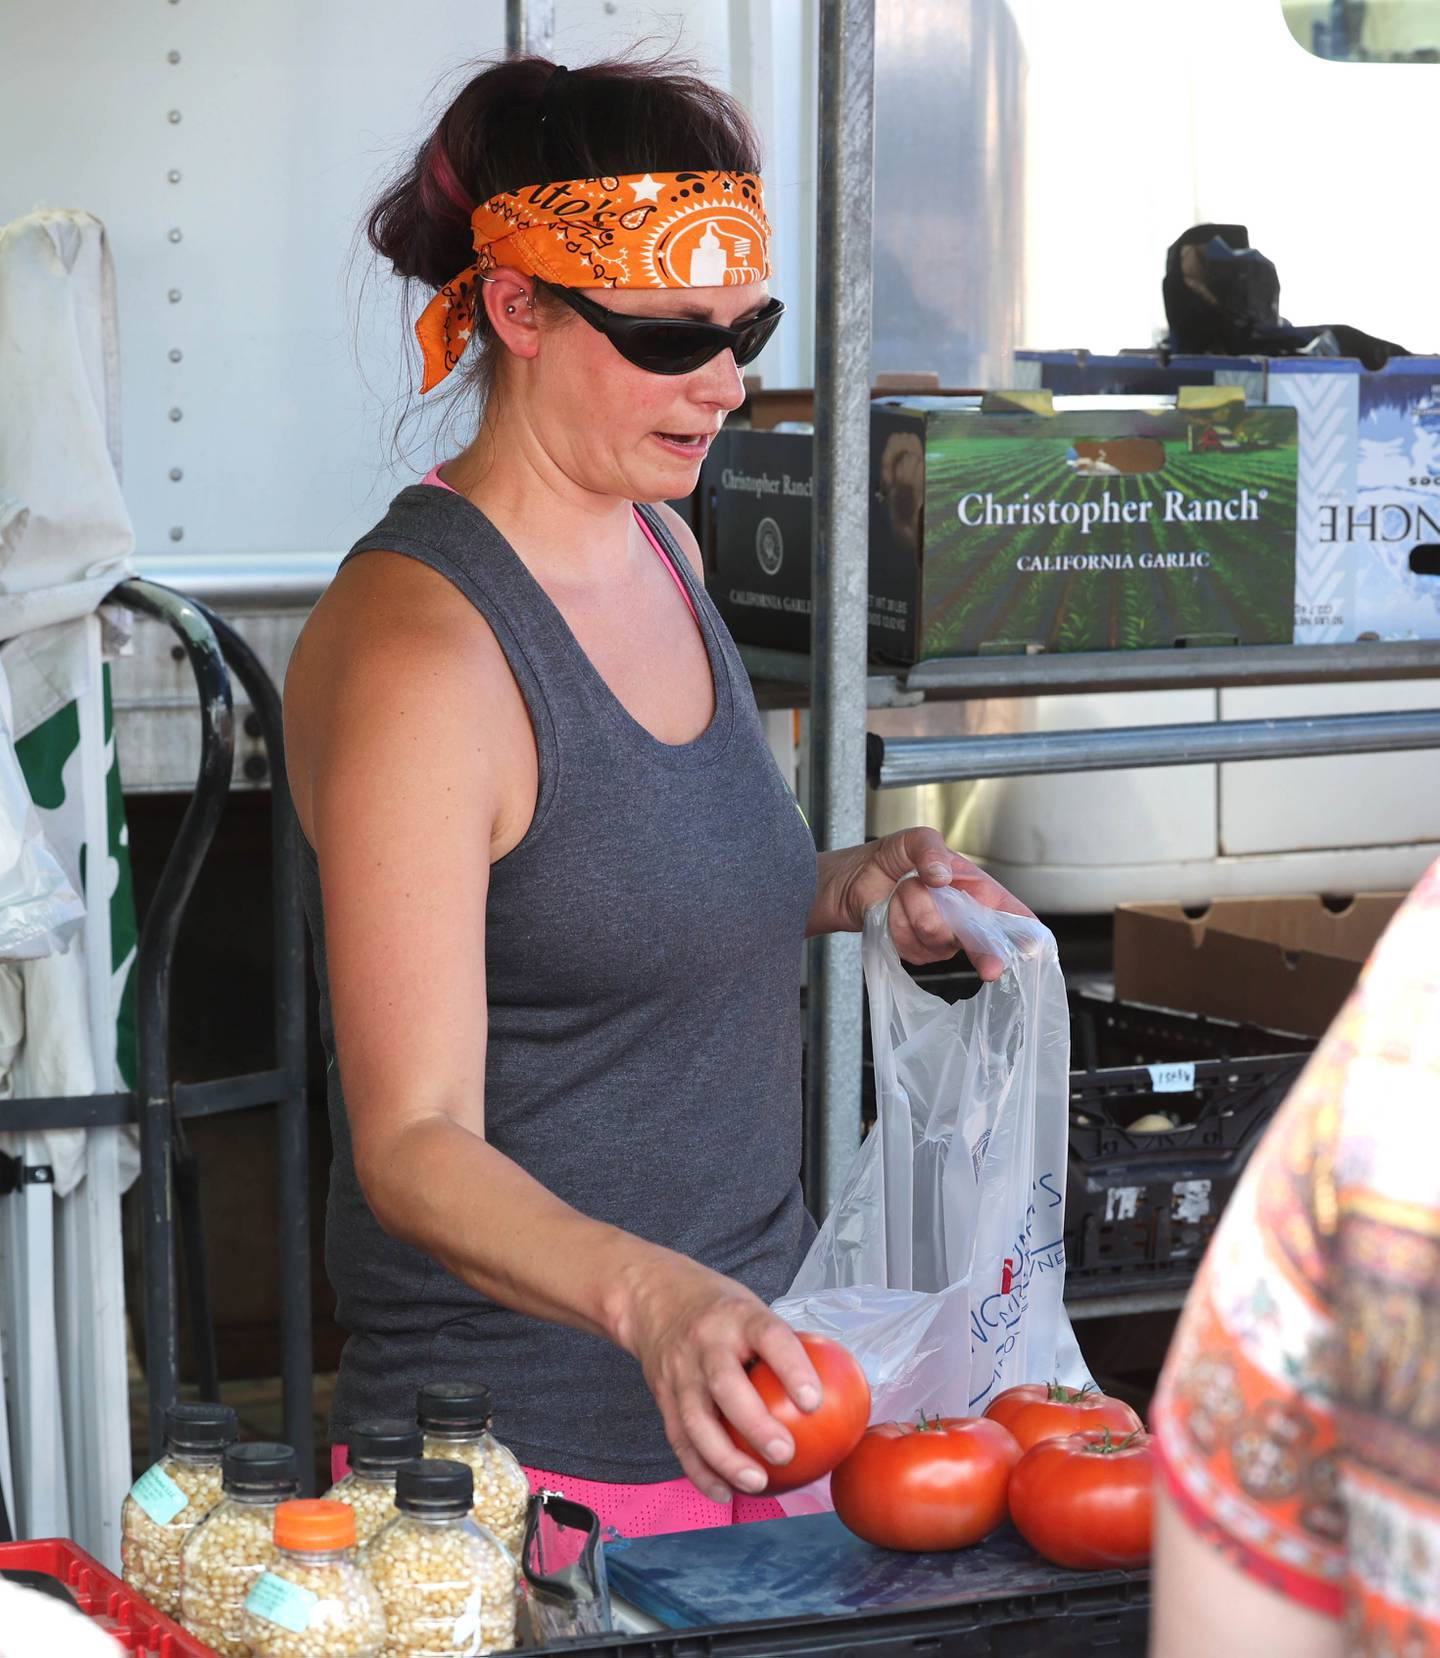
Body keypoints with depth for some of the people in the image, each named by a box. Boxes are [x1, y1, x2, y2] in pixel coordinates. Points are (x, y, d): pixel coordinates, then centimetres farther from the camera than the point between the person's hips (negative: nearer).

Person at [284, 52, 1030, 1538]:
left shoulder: (659, 548, 7)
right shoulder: (418, 647, -20)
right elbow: (414, 1146, -24)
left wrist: (837, 890, 5)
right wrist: (647, 1292, -40)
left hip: (733, 1380, 8)